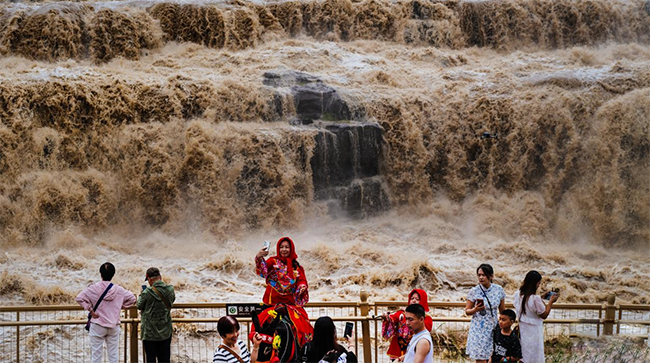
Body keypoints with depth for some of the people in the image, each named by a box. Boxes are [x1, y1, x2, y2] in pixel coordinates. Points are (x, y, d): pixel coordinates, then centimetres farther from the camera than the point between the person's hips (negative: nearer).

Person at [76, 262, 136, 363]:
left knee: (96, 355, 3)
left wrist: (90, 309, -8)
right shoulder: (119, 290, -2)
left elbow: (79, 298, -13)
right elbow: (132, 298, 9)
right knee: (113, 355, 9)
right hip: (114, 327, 2)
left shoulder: (94, 288, -9)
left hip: (97, 326, -2)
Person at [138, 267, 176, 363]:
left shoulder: (147, 292, -19)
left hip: (150, 333, -4)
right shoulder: (170, 290, -6)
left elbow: (139, 306, -6)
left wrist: (142, 293, 10)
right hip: (165, 332, 4)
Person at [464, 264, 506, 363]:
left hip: (493, 328, 2)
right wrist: (475, 310, -20)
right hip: (479, 329, -2)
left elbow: (502, 311, 9)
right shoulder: (474, 291, -7)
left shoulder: (499, 290, -1)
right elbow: (467, 311, 1)